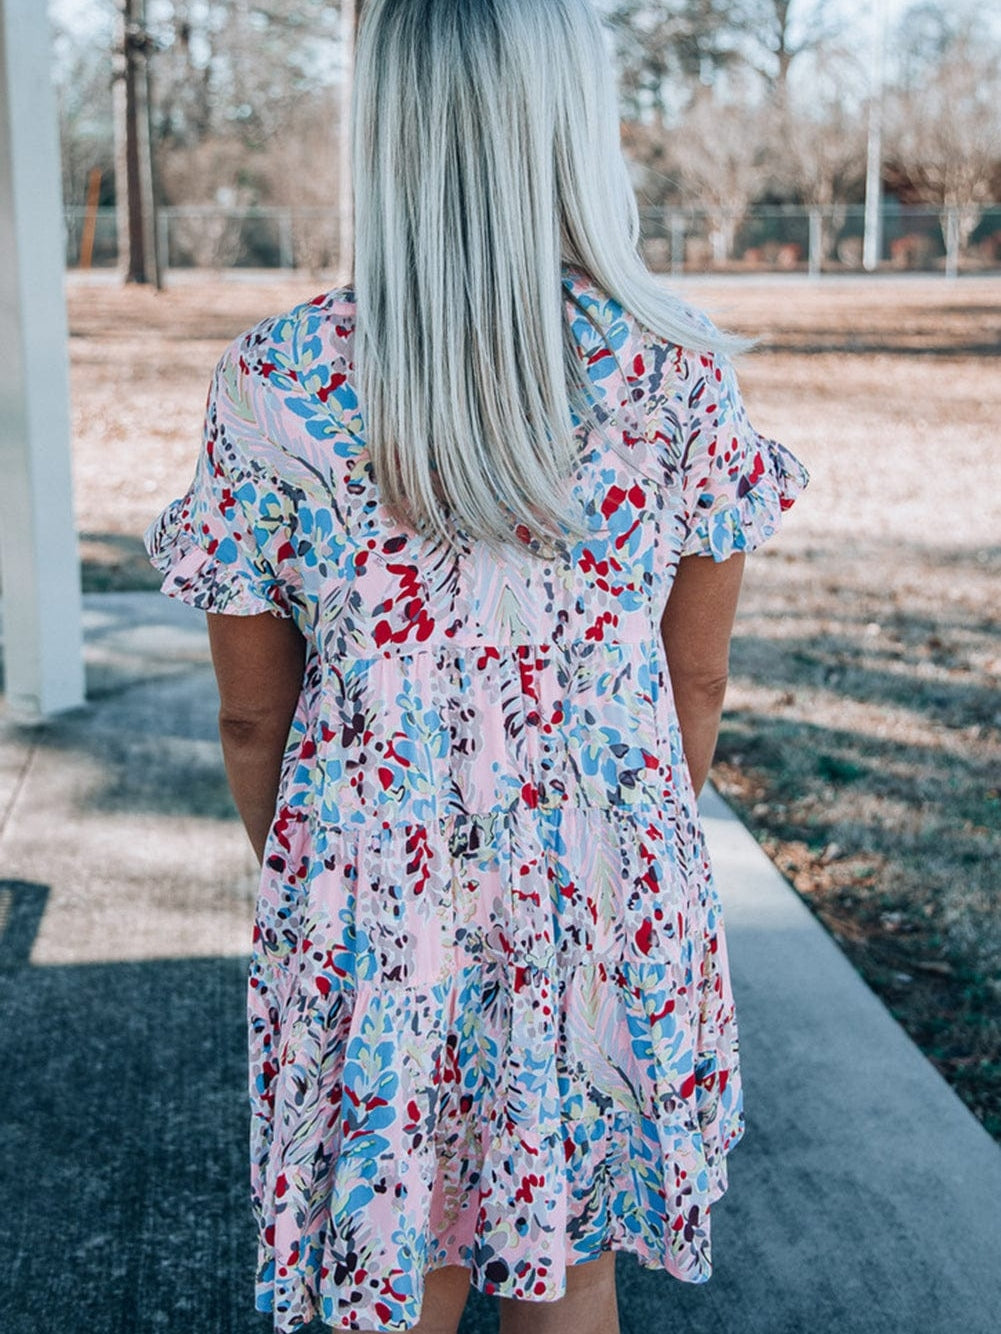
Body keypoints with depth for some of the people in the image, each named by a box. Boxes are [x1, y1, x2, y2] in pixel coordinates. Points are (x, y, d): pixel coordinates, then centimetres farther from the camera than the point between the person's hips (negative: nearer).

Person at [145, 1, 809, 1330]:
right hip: (610, 912, 1)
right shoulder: (681, 377, -11)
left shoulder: (274, 386, -14)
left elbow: (255, 717, -5)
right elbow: (696, 686, -1)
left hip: (375, 918, -1)